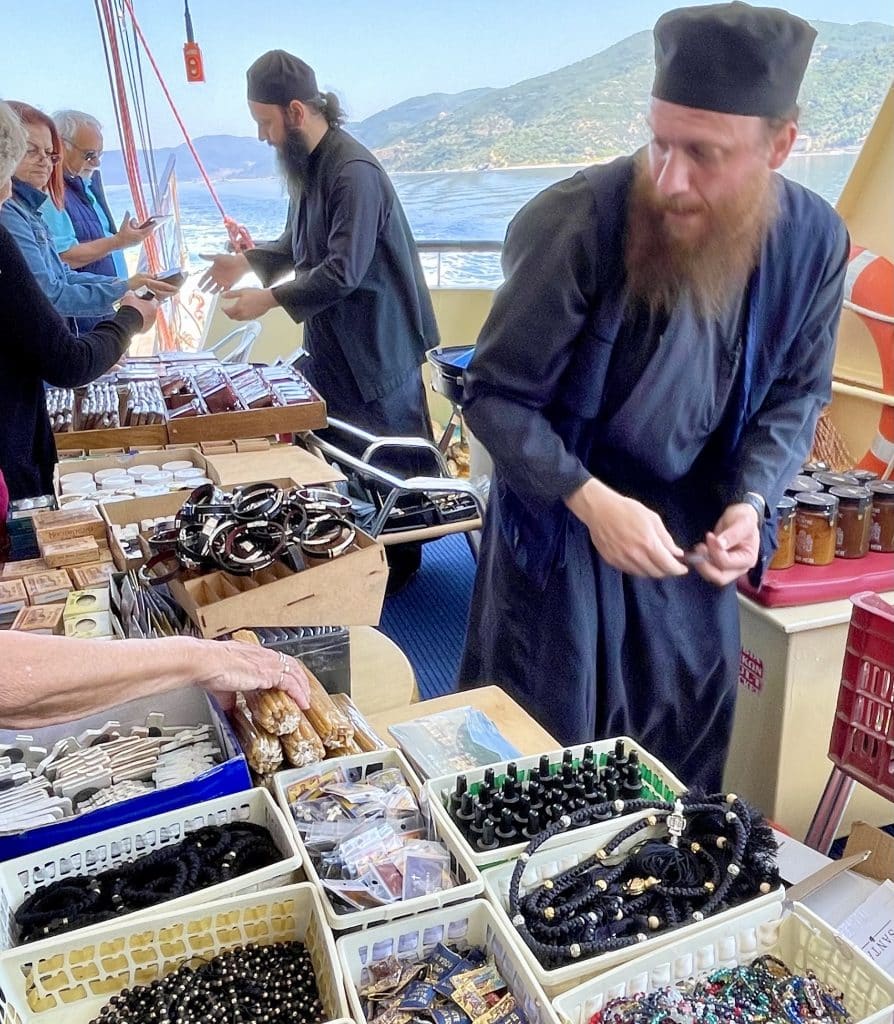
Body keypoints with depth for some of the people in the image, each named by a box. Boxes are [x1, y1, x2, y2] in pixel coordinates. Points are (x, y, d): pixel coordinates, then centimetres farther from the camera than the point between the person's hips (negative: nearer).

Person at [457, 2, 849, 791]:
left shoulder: (813, 240, -12)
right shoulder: (581, 222, -25)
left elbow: (796, 393, 2)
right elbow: (495, 394, -19)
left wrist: (750, 500, -16)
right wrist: (591, 500, -31)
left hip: (690, 526, 4)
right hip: (561, 521, -3)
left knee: (687, 744, 19)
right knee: (540, 755, 11)